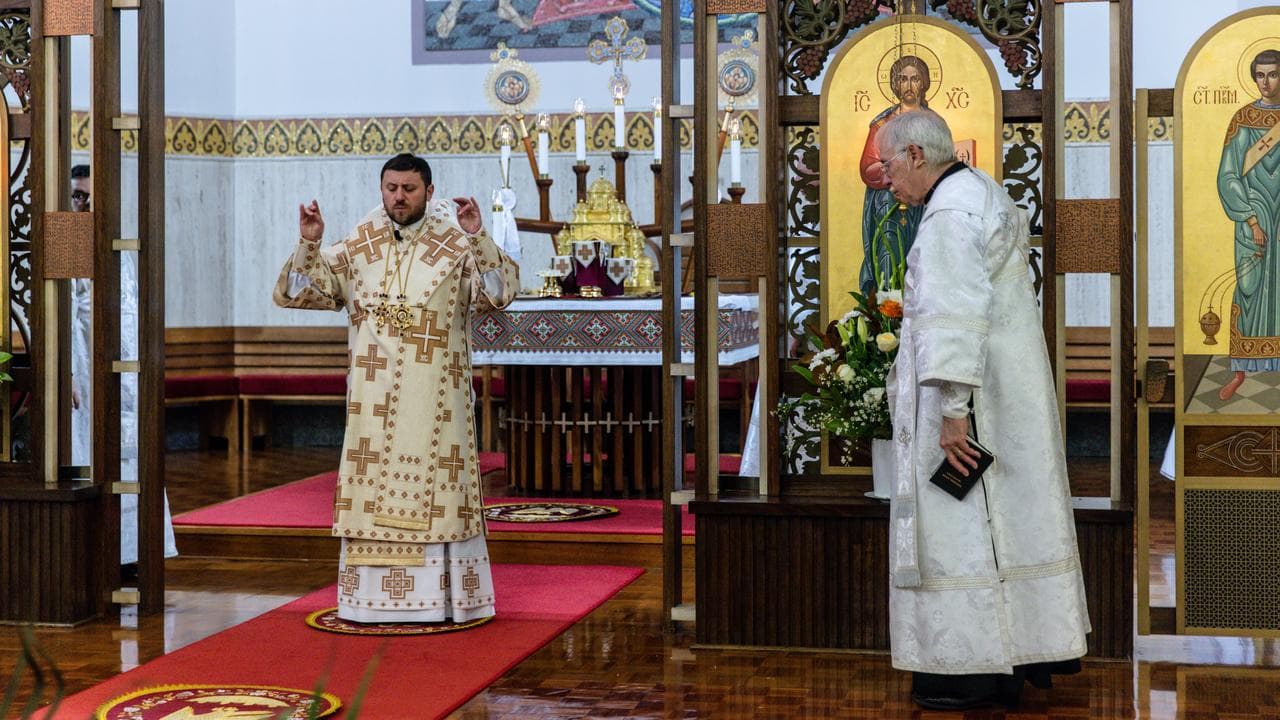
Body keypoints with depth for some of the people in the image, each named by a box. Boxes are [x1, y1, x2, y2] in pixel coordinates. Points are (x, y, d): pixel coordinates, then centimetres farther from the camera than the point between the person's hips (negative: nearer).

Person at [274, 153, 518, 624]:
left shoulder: (456, 247, 0)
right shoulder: (355, 249, 8)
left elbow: (501, 293, -13)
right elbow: (294, 294, 6)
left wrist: (478, 238, -23)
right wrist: (309, 243, -10)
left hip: (434, 404, -2)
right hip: (374, 402, 2)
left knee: (435, 492, 0)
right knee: (372, 494, 3)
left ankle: (438, 596, 7)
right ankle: (372, 596, 9)